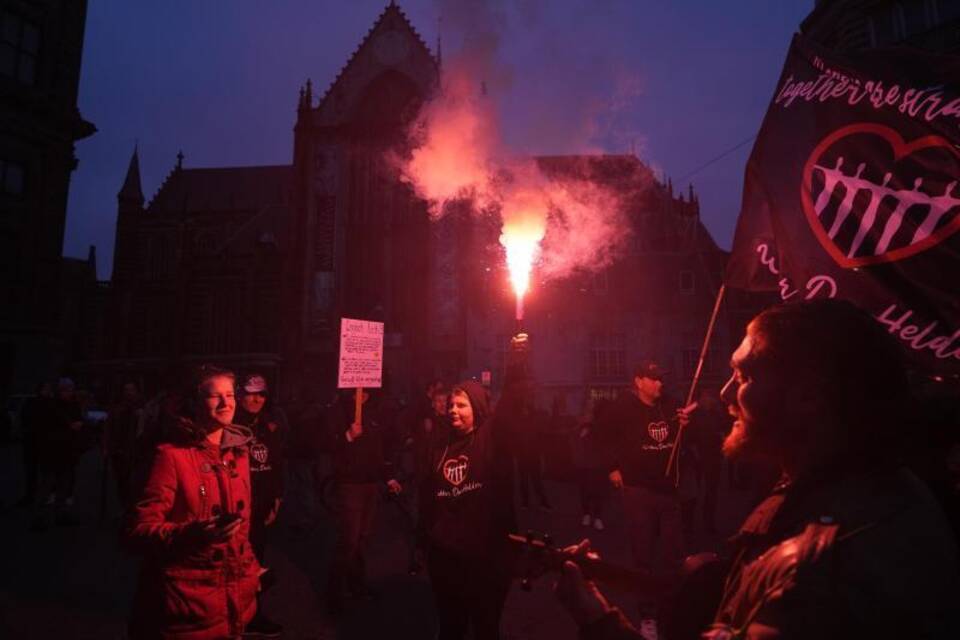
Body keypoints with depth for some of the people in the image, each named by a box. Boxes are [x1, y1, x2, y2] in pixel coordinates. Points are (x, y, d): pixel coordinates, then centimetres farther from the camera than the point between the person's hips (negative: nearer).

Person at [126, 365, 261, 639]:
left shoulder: (239, 453, 5)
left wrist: (250, 570, 14)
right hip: (186, 605, -6)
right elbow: (139, 530, -16)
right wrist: (190, 534, -32)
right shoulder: (172, 455, -14)